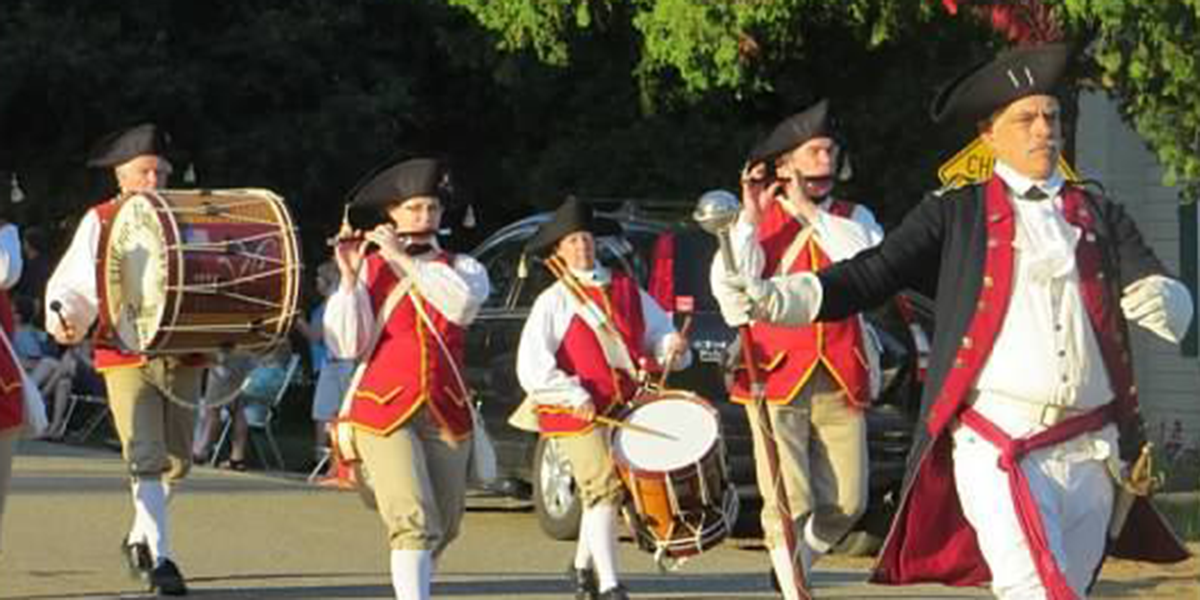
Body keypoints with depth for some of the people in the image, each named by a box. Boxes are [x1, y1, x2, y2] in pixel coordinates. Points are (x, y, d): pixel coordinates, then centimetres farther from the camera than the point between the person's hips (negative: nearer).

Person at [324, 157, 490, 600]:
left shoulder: (462, 268, 11)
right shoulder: (369, 268, 5)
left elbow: (462, 305, -15)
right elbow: (347, 346, -4)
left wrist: (402, 259, -15)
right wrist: (349, 277, -12)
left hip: (446, 414, 3)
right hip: (384, 410, -3)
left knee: (443, 528, 11)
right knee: (414, 522, -19)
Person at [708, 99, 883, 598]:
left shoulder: (852, 219, 14)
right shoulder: (757, 221, 8)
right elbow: (728, 286, -7)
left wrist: (810, 212, -7)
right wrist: (750, 216, -9)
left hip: (840, 383, 3)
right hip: (776, 377, -3)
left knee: (847, 504, 3)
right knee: (788, 504, -11)